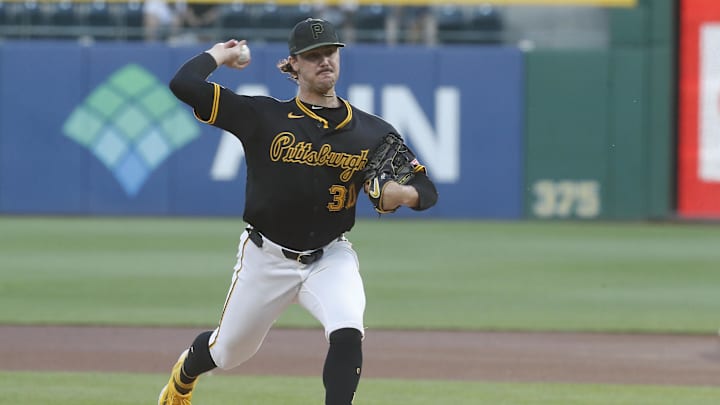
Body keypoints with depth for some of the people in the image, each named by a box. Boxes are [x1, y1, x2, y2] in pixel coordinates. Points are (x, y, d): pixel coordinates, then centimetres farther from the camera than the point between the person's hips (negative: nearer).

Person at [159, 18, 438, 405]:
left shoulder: (373, 132, -2)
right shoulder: (264, 117, -9)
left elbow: (427, 190, 1)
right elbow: (184, 84, -17)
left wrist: (402, 194, -22)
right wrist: (220, 53, 0)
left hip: (330, 258, 1)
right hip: (266, 257, 0)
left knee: (347, 335, -28)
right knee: (228, 351, 16)